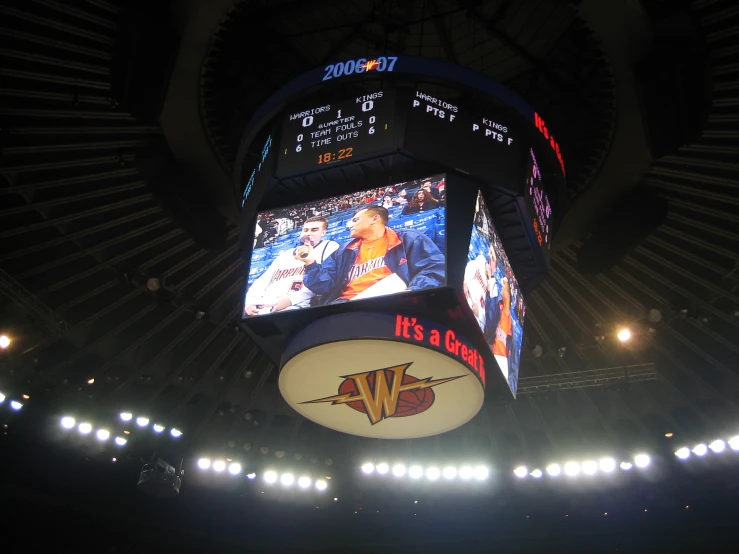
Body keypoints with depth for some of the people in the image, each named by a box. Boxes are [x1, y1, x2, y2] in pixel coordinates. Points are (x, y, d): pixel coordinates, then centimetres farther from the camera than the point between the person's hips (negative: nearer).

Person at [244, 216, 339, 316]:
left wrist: (291, 299, -16)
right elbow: (261, 282, 27)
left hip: (294, 306, -6)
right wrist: (250, 302, 4)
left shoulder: (329, 247, 13)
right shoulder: (285, 254, 31)